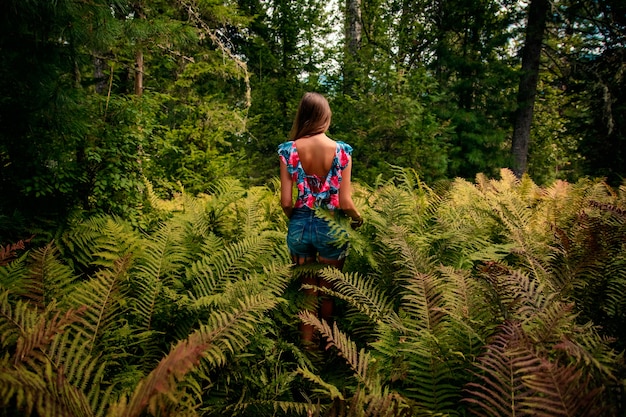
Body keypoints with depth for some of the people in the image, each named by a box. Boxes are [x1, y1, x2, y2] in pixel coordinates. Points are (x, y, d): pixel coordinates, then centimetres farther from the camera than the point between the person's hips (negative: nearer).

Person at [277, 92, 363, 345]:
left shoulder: (288, 150, -7)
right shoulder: (341, 151, -11)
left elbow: (286, 203, -8)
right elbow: (345, 203, -11)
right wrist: (358, 219, 10)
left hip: (300, 226, 1)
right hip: (330, 228, -1)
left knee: (307, 290, 19)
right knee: (328, 292, 18)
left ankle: (307, 343, 29)